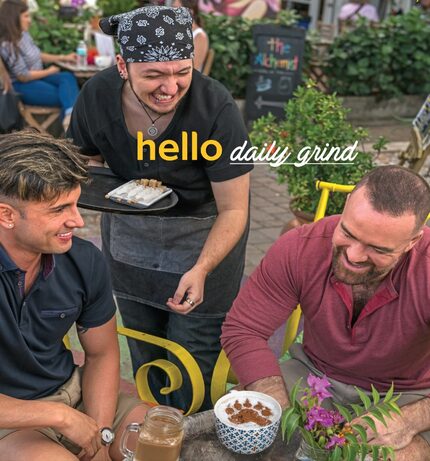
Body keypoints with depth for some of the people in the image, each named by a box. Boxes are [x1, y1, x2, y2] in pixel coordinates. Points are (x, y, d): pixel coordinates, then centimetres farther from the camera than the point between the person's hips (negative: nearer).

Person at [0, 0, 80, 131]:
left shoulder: (23, 34, 6)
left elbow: (37, 56, 21)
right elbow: (23, 77, -19)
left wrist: (63, 58, 15)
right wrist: (49, 71, -7)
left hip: (37, 77, 8)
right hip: (22, 86, -8)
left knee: (68, 77, -20)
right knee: (65, 95, -18)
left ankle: (71, 115, -36)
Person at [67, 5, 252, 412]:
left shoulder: (216, 108, -29)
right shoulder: (97, 96, -19)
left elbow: (233, 211, -22)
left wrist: (200, 269, -35)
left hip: (204, 235, -4)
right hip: (128, 233, 4)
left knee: (193, 356, 4)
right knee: (144, 353, 21)